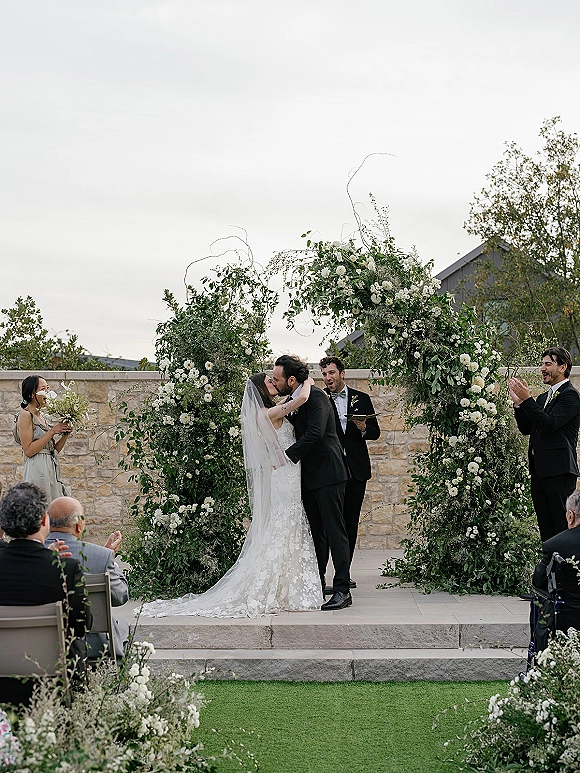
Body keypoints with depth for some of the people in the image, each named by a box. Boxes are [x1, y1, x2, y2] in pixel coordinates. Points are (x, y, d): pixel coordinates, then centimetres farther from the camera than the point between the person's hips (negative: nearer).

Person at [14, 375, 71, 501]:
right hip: (37, 471, -8)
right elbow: (29, 451, -15)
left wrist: (65, 433, 3)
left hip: (52, 471, 8)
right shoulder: (25, 415, -7)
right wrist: (52, 431, -13)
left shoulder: (41, 417, 17)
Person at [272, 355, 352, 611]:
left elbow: (314, 433, -26)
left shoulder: (315, 396, -15)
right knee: (315, 532, 14)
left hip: (328, 474, -9)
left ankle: (342, 590, -8)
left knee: (334, 531, -8)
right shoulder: (292, 402, 14)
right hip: (309, 476, 9)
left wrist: (287, 456, -23)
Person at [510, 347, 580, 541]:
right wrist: (518, 402, 2)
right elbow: (526, 428, 15)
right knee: (546, 531, 10)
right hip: (539, 471, 9)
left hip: (559, 472, -9)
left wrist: (527, 399, -20)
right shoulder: (543, 398, 20)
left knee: (563, 528, -6)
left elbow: (550, 423, -20)